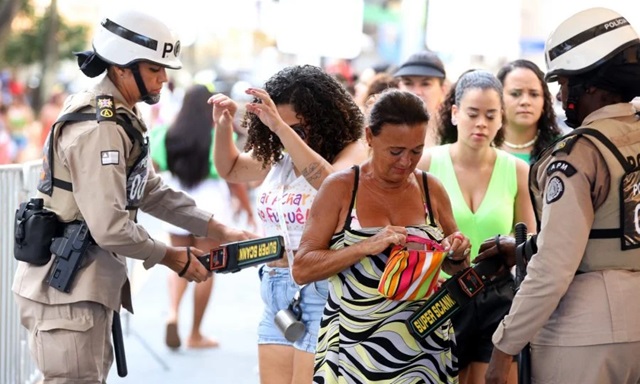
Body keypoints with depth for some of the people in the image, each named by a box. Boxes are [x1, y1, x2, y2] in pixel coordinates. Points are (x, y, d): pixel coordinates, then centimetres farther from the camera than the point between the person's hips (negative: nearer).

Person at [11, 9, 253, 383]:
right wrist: (171, 257, -12)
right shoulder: (99, 128, -22)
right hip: (65, 287, -11)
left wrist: (220, 231, 10)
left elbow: (152, 192, 17)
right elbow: (110, 228, -27)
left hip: (88, 282, 11)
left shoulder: (120, 117, 12)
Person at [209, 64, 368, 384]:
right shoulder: (277, 158, 9)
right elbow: (230, 169, 26)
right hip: (276, 295, 7)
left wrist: (282, 127, -34)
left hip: (320, 294, -7)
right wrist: (223, 126, 8)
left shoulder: (351, 152, -9)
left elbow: (329, 180, -32)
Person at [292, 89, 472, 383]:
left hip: (425, 348, 3)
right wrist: (367, 246, -21)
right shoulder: (340, 188, -5)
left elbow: (455, 269, 17)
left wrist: (457, 255, -6)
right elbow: (301, 270, -10)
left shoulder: (431, 189, 4)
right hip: (354, 347, -2)